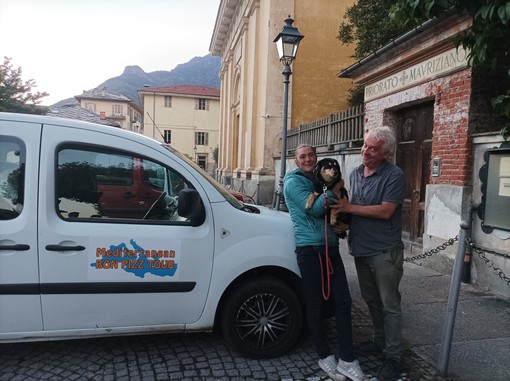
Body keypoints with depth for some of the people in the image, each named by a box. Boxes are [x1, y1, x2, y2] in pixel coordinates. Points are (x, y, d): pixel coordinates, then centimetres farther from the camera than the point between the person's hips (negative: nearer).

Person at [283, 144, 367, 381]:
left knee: (343, 300, 3)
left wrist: (343, 226, 3)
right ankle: (325, 357, 20)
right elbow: (314, 210, -15)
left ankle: (347, 360, 12)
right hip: (310, 249, -7)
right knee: (315, 304, 3)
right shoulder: (293, 181, -3)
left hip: (330, 247, 7)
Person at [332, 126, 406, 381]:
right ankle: (380, 340, 37)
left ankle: (393, 357, 15)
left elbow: (385, 211, -21)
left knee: (389, 305, 3)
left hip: (385, 252, -7)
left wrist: (349, 208, -19)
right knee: (371, 300, 19)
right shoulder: (355, 174, 8)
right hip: (360, 249, 7)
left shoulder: (394, 175, -14)